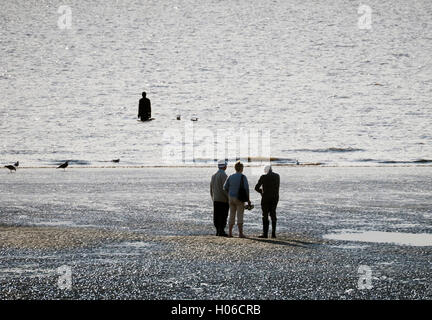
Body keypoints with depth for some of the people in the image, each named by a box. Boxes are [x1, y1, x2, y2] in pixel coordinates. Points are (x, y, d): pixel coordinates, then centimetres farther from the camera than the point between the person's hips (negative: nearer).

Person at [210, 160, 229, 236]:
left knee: (217, 216, 8)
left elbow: (211, 188, 15)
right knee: (223, 216, -5)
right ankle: (221, 231, -7)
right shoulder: (223, 175, -12)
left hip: (215, 199, 7)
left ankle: (218, 231, 9)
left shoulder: (213, 176, 11)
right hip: (223, 199, -7)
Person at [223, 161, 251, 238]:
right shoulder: (243, 177, -10)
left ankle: (230, 232, 8)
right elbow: (246, 188, -15)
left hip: (231, 198, 5)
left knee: (232, 216, 10)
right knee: (240, 216, -3)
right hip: (239, 199, -5)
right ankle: (240, 233, -4)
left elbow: (225, 187, 4)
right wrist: (248, 199, -8)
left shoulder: (230, 177, 4)